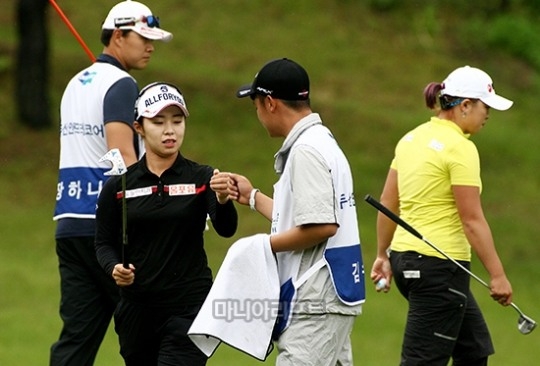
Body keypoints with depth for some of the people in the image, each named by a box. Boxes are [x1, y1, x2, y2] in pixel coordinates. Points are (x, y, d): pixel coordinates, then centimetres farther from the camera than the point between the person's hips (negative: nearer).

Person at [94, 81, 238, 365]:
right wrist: (114, 268, -15)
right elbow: (104, 243, 7)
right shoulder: (119, 186, 3)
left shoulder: (201, 178, -2)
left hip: (189, 306, -3)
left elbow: (226, 229, -17)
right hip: (136, 307, 3)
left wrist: (223, 200, -38)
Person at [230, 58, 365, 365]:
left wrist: (264, 245, -12)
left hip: (316, 301, -11)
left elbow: (322, 225, -23)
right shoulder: (322, 142, 17)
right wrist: (253, 197, 29)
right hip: (329, 295, 11)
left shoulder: (306, 150, -15)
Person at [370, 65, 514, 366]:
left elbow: (388, 204, 14)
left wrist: (384, 255, 22)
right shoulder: (460, 148, -15)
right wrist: (498, 275, -16)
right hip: (440, 265, -9)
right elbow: (472, 221, -18)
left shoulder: (412, 139, 10)